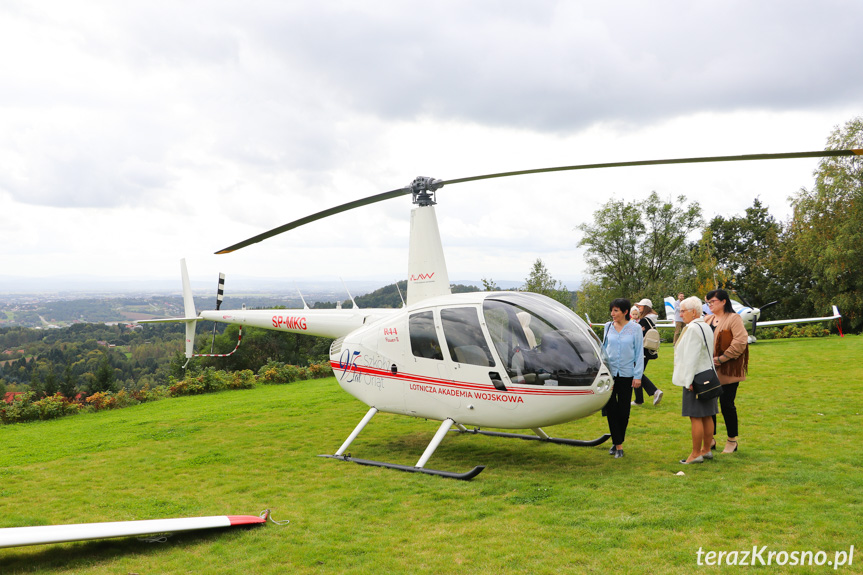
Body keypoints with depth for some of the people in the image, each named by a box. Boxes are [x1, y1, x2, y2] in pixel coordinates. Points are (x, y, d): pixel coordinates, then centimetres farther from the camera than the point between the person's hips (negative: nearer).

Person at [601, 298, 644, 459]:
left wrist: (638, 376, -4)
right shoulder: (608, 327, 6)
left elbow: (639, 352, 1)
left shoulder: (635, 328, -2)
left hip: (626, 374, -2)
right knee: (610, 409, -2)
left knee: (623, 411, 4)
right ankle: (618, 445, 6)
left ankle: (617, 441, 22)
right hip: (609, 373, 2)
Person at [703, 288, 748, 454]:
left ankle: (732, 441, 17)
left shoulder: (734, 319, -9)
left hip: (727, 371, -6)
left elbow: (741, 341, -19)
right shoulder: (707, 319, 11)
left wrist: (721, 358, -19)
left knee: (727, 404, 1)